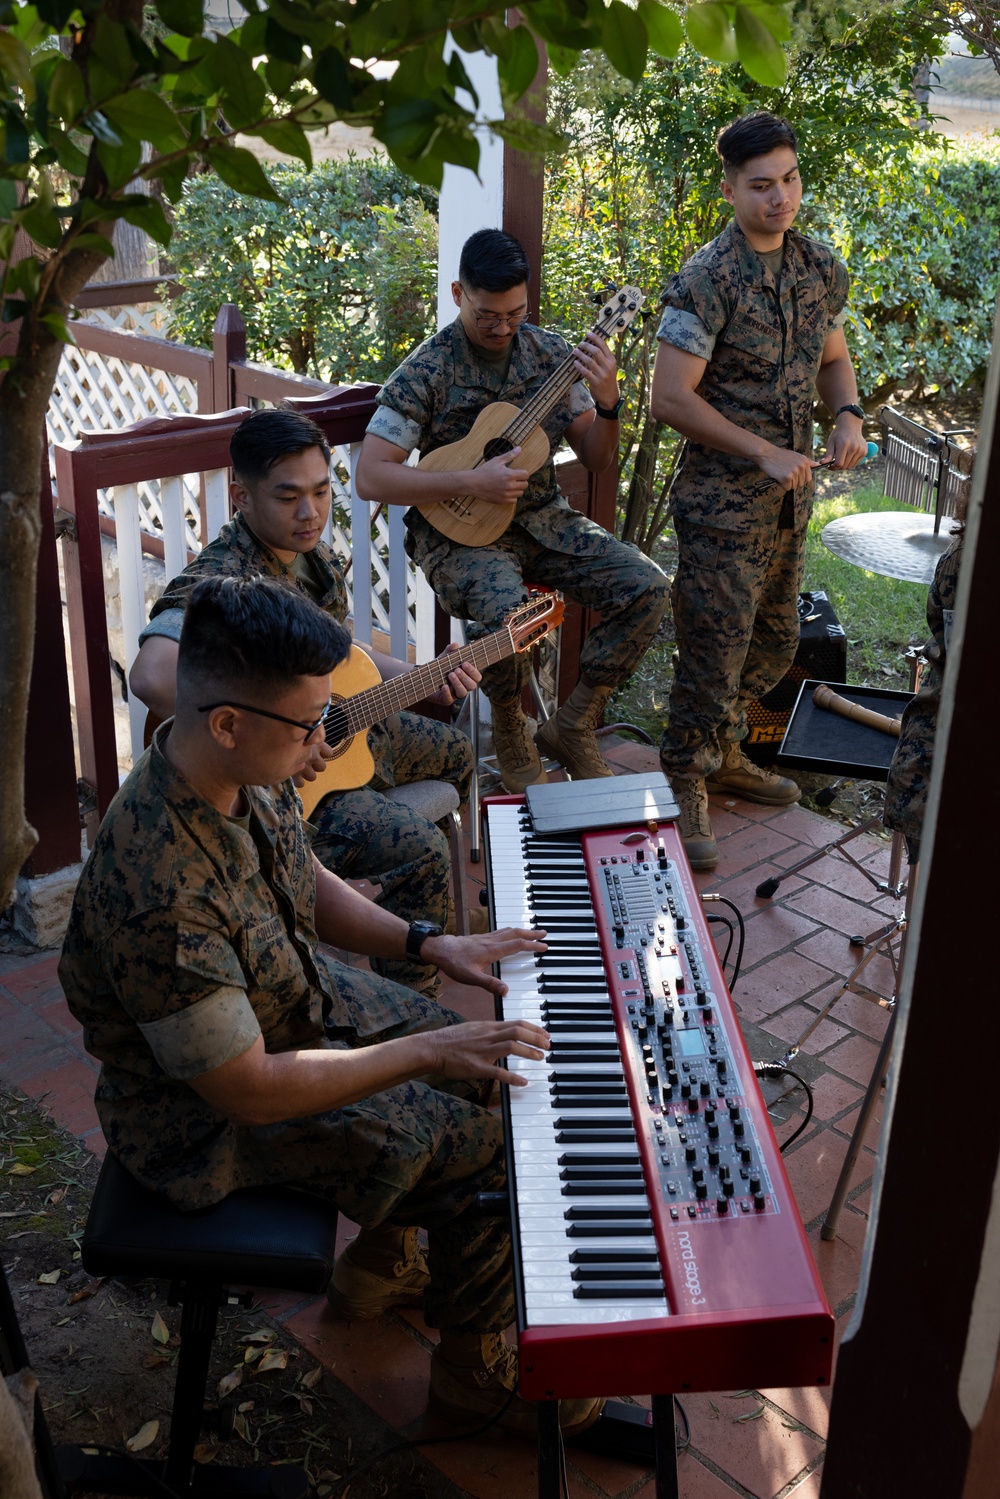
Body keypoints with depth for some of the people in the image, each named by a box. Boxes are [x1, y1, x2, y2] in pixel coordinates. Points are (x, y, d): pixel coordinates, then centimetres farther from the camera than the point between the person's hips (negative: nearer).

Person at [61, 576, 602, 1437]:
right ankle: (476, 1371, 18)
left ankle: (382, 1261, 34)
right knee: (486, 1156, -8)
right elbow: (247, 1089, -32)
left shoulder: (250, 774, -13)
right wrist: (426, 1052, -27)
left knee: (479, 1067, 15)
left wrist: (429, 945, -3)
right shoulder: (159, 896, -40)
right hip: (206, 1112, -8)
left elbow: (307, 883, 7)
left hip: (297, 1001, 8)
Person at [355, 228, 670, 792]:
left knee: (648, 586, -15)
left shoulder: (551, 353, 4)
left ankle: (573, 726, 0)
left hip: (542, 517, 5)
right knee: (508, 610, -37)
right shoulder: (426, 370, -10)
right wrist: (470, 482, -23)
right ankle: (511, 733, -4)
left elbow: (596, 459, 6)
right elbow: (371, 476, -15)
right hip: (460, 529, -5)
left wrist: (607, 402, -15)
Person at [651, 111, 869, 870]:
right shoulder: (708, 281, -16)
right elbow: (671, 397, -19)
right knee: (715, 651, -2)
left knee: (776, 644, 17)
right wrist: (764, 454, -19)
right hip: (724, 499, -7)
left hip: (791, 493, 7)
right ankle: (686, 785, 16)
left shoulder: (821, 268, 6)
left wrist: (848, 415, -2)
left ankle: (722, 753, 37)